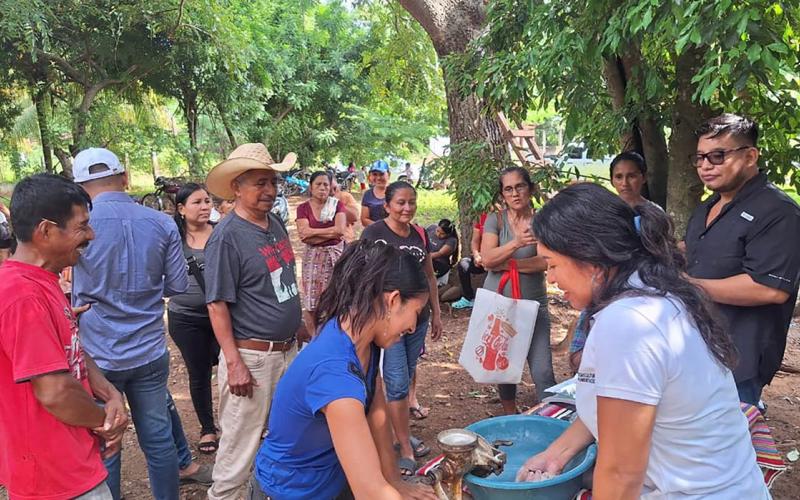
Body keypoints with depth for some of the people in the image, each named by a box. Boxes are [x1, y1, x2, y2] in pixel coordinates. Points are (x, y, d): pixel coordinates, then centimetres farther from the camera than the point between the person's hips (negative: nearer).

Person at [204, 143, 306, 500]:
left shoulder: (276, 223, 6)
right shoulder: (227, 236, -16)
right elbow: (217, 305, -17)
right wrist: (234, 363, -20)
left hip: (288, 349, 8)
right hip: (251, 356, -8)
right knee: (241, 446, 4)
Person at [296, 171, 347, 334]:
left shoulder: (337, 205, 1)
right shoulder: (303, 208, 0)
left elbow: (340, 230, -14)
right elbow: (304, 236, -13)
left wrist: (313, 232, -13)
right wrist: (331, 233, -13)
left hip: (335, 255, 0)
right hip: (312, 257, 0)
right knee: (311, 301, 3)